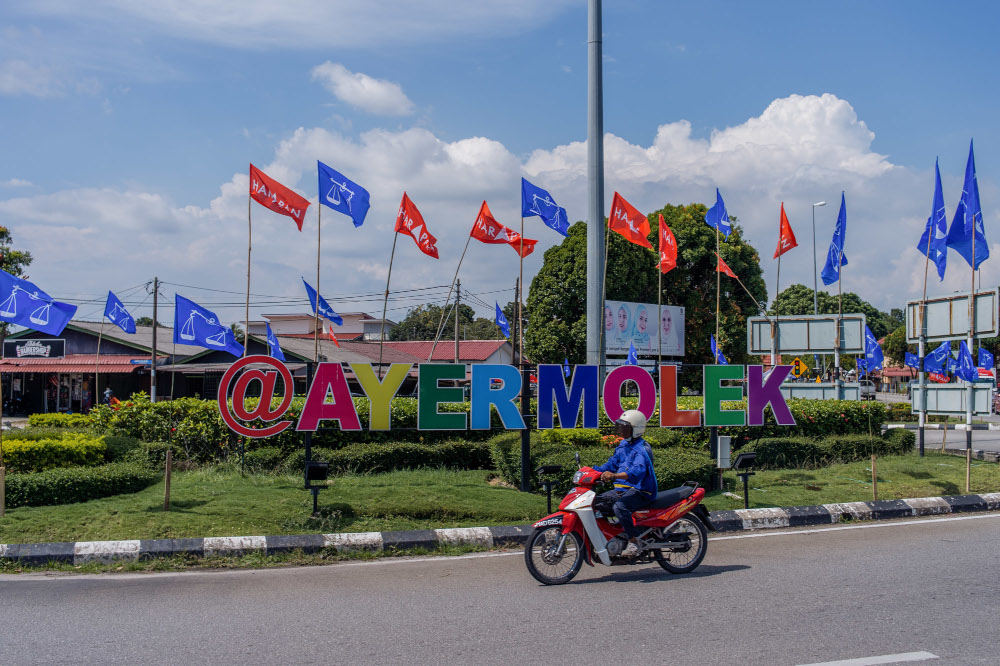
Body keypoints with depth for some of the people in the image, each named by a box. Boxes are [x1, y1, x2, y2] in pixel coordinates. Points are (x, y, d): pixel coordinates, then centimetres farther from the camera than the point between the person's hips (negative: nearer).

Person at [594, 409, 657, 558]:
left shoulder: (642, 449, -17)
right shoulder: (623, 445, 13)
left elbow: (638, 470, -34)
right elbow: (612, 463, 21)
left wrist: (614, 476, -48)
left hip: (640, 491, -10)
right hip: (622, 489, 10)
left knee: (619, 506, -36)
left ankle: (635, 542, -25)